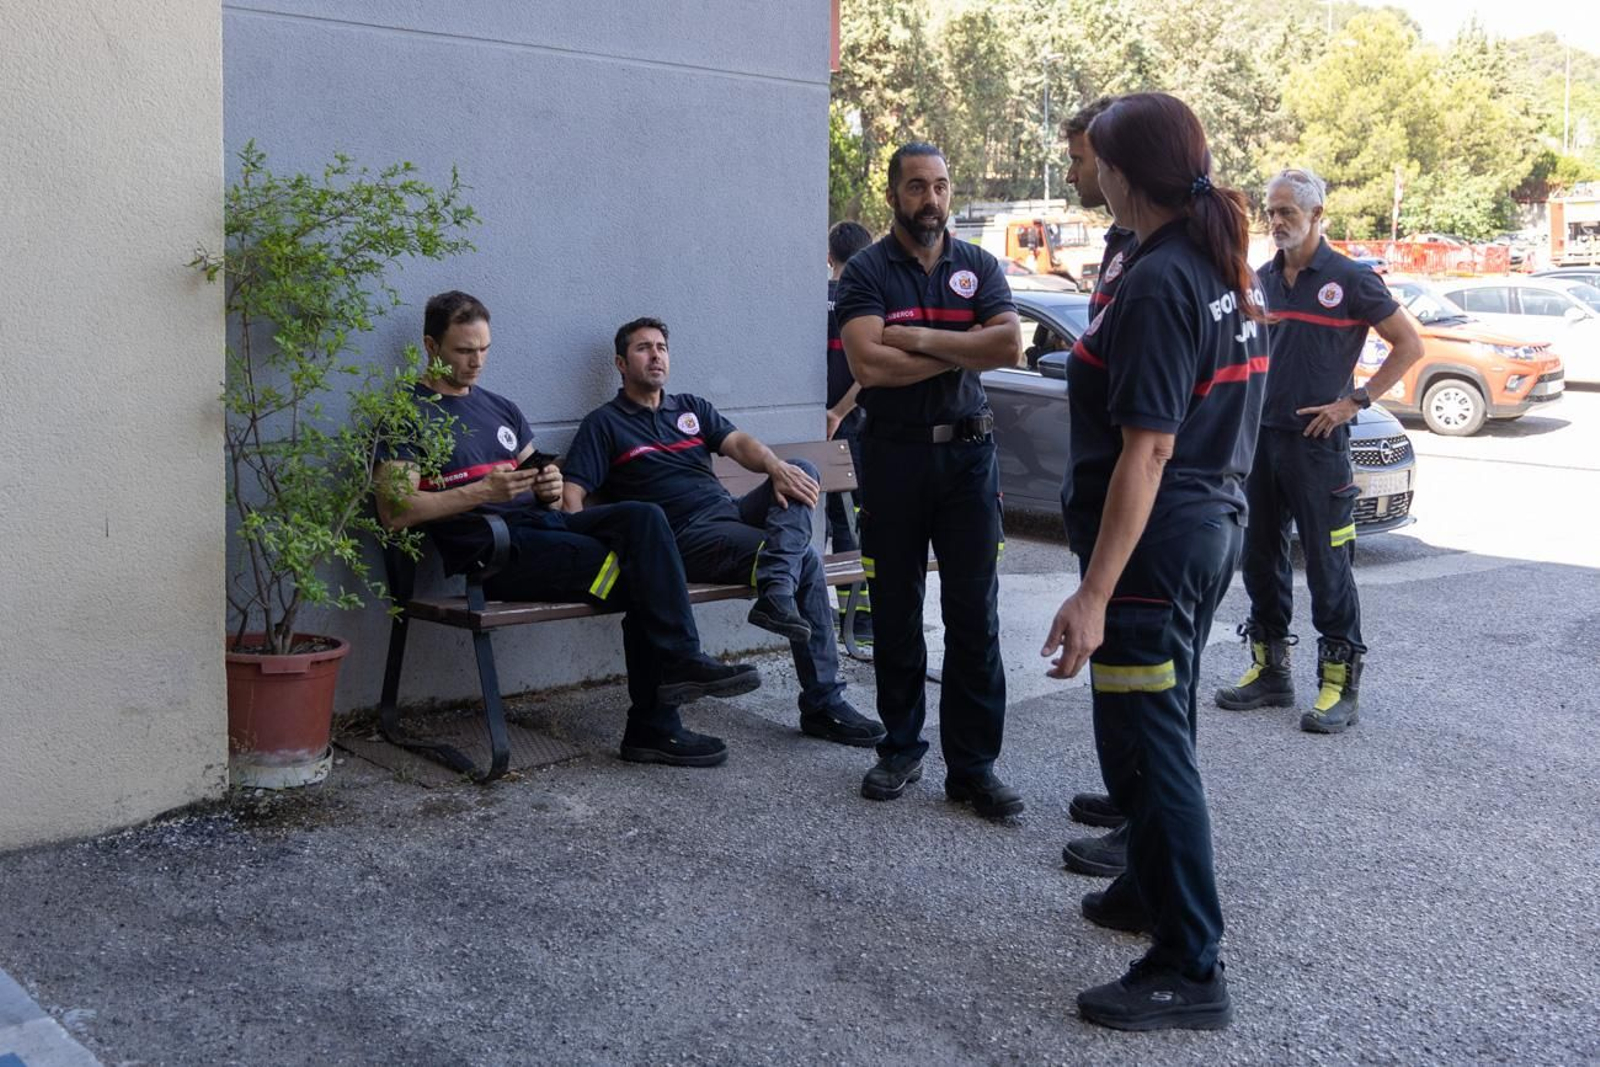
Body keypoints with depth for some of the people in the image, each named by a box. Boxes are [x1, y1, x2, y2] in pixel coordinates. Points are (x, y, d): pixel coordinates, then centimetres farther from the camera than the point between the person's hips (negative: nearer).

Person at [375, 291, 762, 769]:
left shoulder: (499, 408, 24)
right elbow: (394, 511, -12)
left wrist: (551, 489, -2)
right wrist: (483, 490, -20)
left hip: (542, 523, 7)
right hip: (490, 551, -7)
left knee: (642, 517, -21)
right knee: (638, 578, -22)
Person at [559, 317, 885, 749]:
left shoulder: (691, 407, 24)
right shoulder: (604, 424, 8)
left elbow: (739, 444, 7)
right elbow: (571, 492, -3)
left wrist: (775, 465, -17)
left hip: (734, 512, 6)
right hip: (690, 536, -6)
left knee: (802, 472, -21)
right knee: (805, 561, -23)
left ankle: (775, 590, -35)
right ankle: (822, 704, -25)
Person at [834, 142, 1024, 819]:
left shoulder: (978, 267, 7)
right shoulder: (866, 272, 0)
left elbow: (1010, 344, -10)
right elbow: (867, 364, -16)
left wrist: (917, 338, -14)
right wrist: (961, 350, -10)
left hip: (967, 452, 1)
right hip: (893, 454, -1)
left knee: (974, 614, 0)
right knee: (896, 611, 8)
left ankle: (973, 764, 6)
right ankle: (901, 748, 21)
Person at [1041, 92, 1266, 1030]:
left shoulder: (1157, 284, -20)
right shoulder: (1231, 270, 9)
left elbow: (1147, 450, -24)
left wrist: (1094, 594, -24)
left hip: (1159, 539, -10)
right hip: (1216, 523, 10)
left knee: (1149, 743, -2)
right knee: (1163, 730, 23)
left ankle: (1191, 970, 6)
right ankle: (1153, 888, 40)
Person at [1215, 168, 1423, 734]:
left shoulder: (1348, 278, -6)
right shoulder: (1262, 279, 11)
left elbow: (1409, 345, -4)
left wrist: (1354, 401, -10)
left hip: (1317, 441, -6)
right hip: (1261, 438, 6)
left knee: (1327, 565, -3)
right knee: (1261, 559, 11)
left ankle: (1341, 686, 4)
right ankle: (1270, 671, 23)